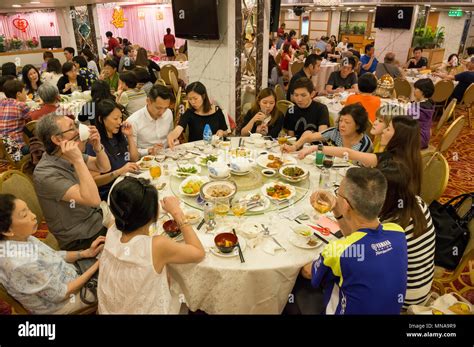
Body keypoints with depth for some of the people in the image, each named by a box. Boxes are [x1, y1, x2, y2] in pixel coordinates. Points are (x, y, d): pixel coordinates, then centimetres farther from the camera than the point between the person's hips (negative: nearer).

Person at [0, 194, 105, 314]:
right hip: (62, 303, -7)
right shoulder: (22, 264, -37)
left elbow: (54, 256, 3)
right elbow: (61, 294, -25)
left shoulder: (21, 238, -12)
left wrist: (87, 252, -9)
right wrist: (96, 266, -20)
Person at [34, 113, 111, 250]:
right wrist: (78, 160, -34)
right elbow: (93, 200, -34)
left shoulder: (69, 157, -2)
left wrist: (97, 146, -12)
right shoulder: (46, 174, -26)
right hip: (82, 240, -8)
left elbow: (104, 167, 7)